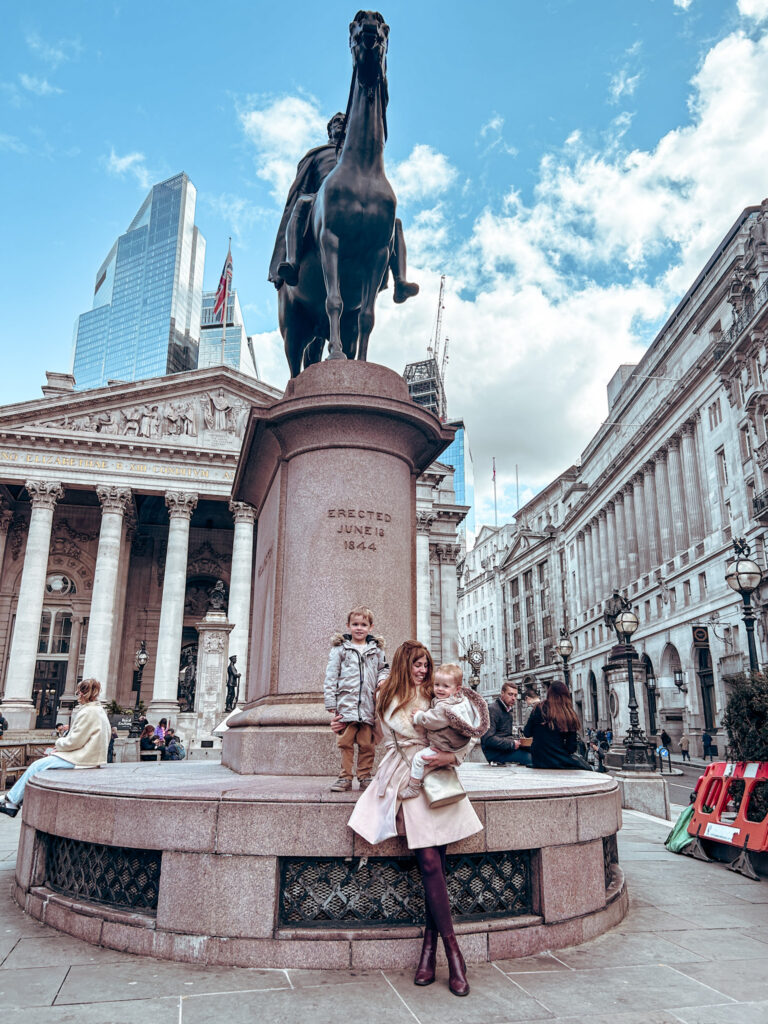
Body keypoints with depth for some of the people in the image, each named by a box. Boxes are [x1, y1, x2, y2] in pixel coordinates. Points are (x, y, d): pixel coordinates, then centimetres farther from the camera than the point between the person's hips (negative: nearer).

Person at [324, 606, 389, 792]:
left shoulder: (376, 649, 13)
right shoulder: (340, 649, 5)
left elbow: (384, 669, 26)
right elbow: (331, 677, 3)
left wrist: (382, 680, 1)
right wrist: (331, 705, -3)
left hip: (368, 705, 2)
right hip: (345, 704, -2)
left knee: (367, 744, 4)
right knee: (345, 743, -1)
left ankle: (365, 777, 17)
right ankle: (345, 777, 11)